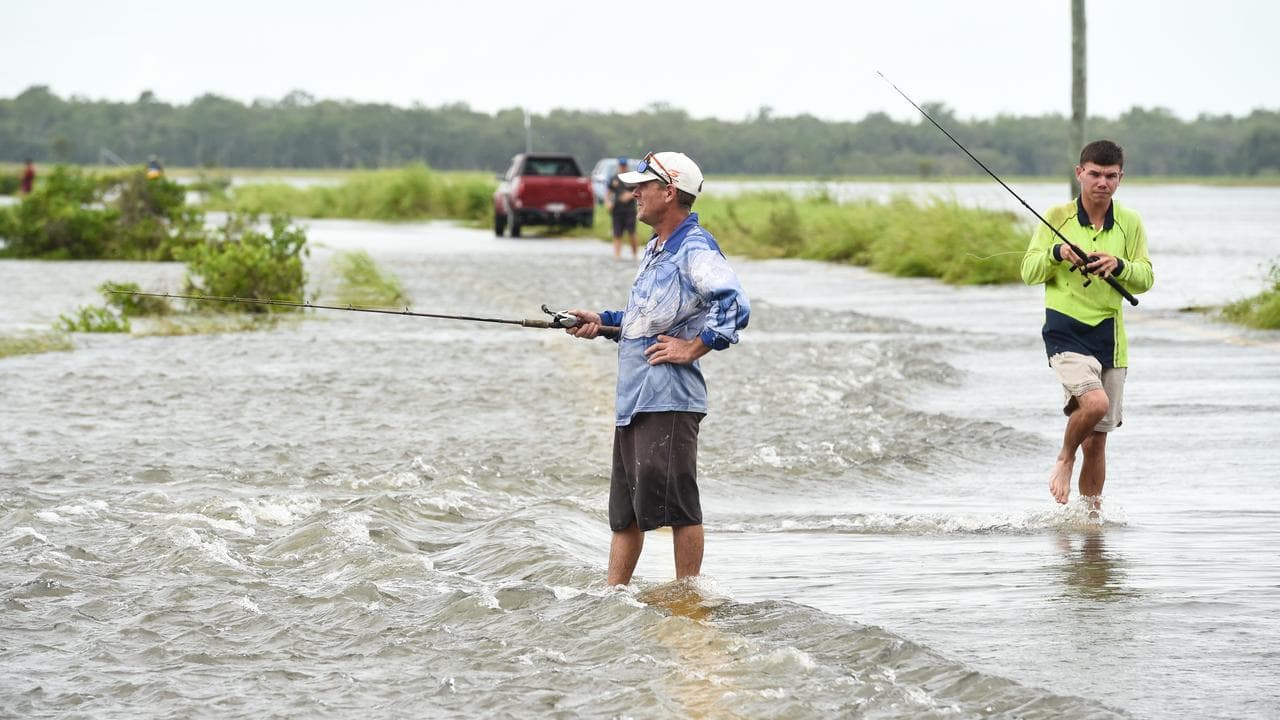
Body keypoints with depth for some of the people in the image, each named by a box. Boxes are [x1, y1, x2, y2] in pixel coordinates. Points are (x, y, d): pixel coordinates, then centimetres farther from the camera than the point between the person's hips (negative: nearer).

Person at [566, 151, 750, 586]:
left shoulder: (696, 250, -12)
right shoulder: (655, 251, 20)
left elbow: (734, 306, -25)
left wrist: (693, 348, -20)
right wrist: (603, 321, 19)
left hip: (668, 402, -10)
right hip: (632, 400, 10)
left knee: (676, 506, -5)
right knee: (625, 508, 12)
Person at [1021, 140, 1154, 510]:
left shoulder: (1130, 223, 4)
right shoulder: (1057, 218, 0)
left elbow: (1146, 279, 1)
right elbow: (1029, 272, 1)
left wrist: (1119, 265, -19)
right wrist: (1056, 254, -19)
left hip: (1109, 335, 3)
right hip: (1065, 330, -3)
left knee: (1096, 440, 6)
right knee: (1095, 402, -28)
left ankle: (1091, 514, 21)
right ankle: (1064, 459, 1)